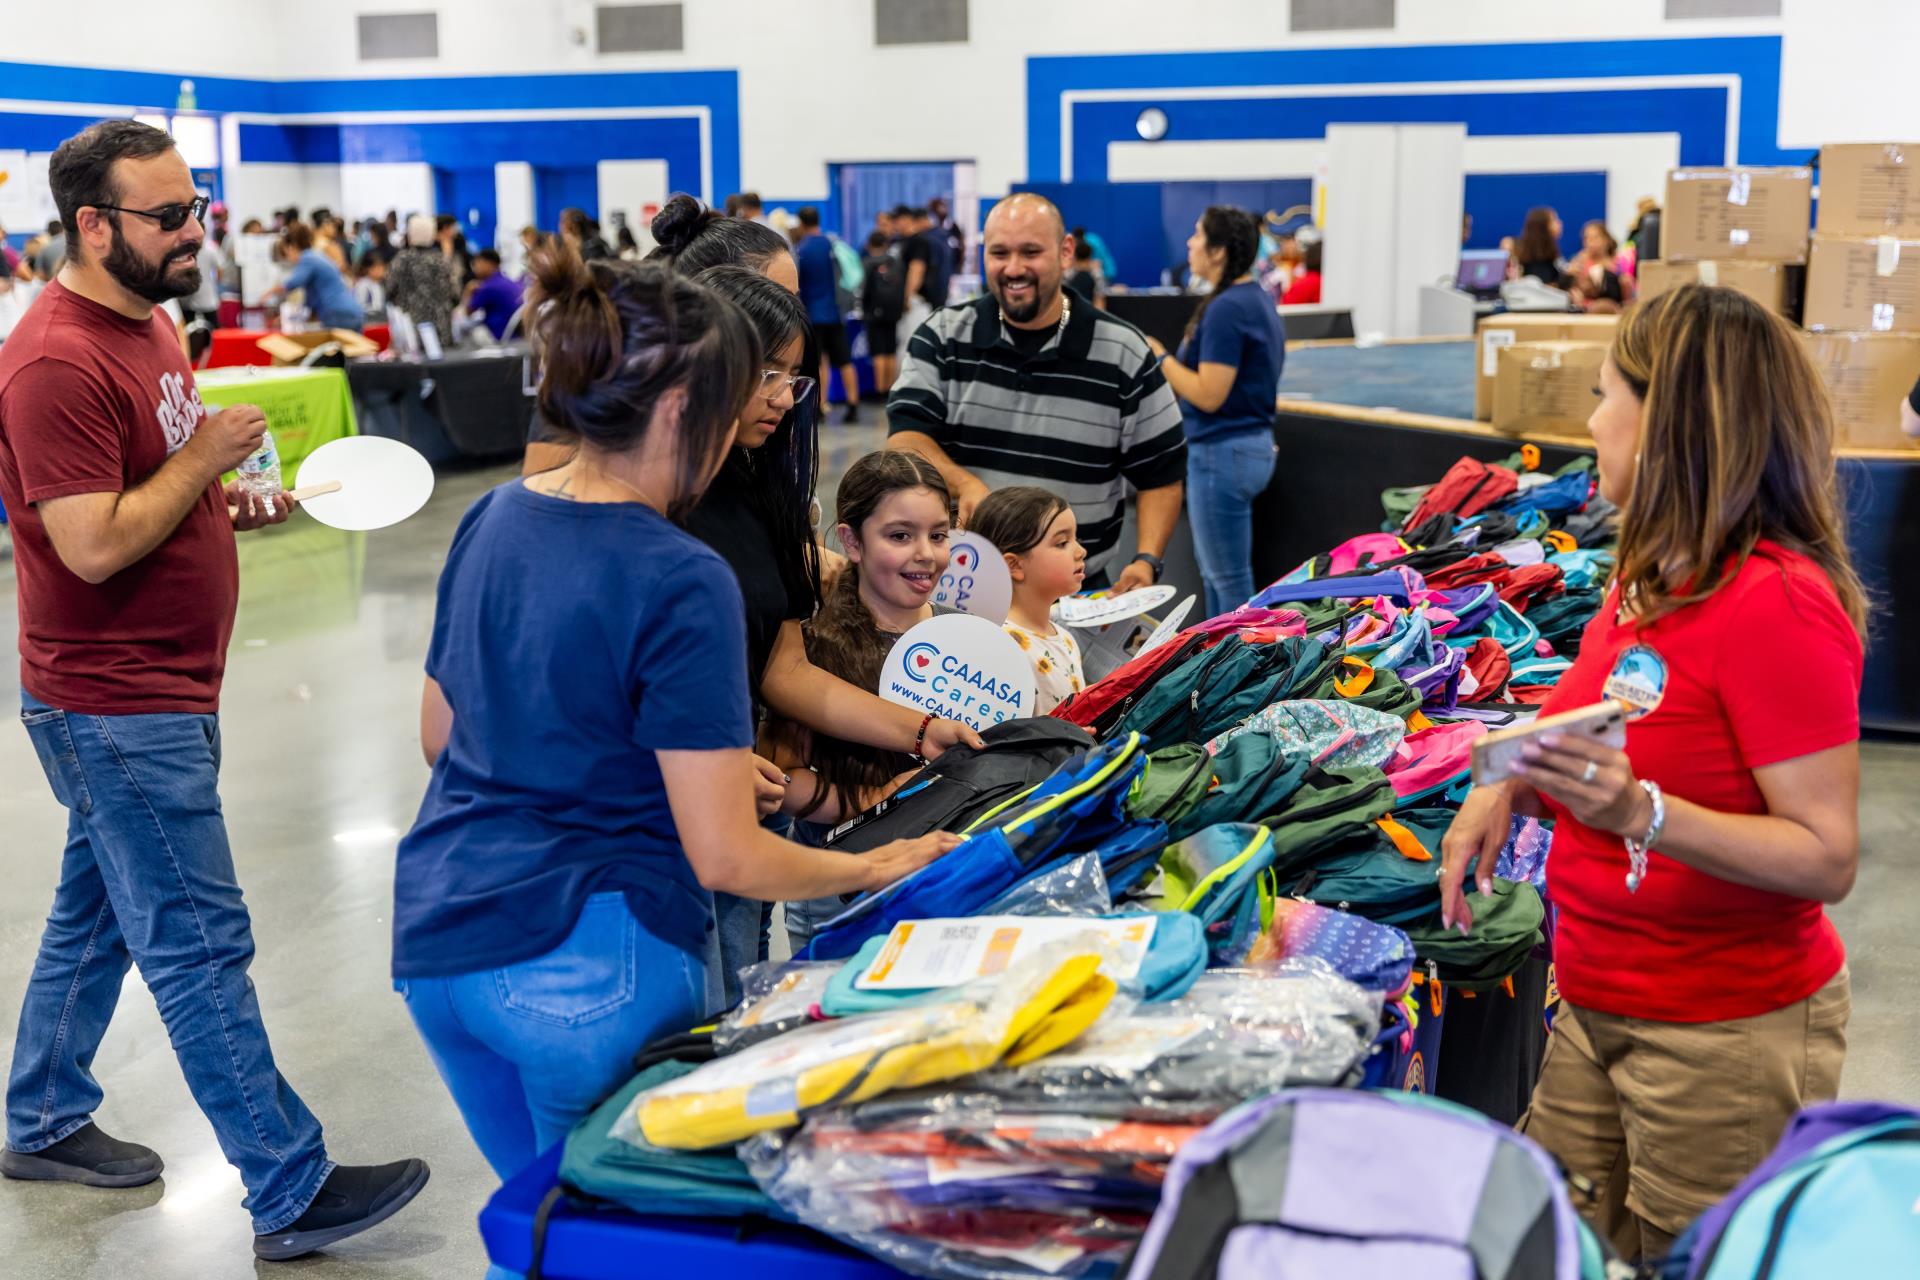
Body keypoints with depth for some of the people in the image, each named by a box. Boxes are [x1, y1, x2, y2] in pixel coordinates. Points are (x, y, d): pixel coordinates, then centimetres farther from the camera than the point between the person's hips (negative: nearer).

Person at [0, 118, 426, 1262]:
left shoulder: (146, 326, 12)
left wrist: (236, 506, 5)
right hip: (117, 709, -10)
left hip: (159, 698, 10)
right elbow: (93, 546, -26)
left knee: (98, 911, 21)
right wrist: (205, 454, -17)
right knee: (201, 945, -4)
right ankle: (294, 1195, 3)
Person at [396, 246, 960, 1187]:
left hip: (438, 941, 7)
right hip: (592, 963, -7)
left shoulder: (491, 520, 4)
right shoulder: (681, 584, -19)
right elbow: (723, 857, -18)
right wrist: (875, 869, -1)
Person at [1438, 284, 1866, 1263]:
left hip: (1729, 1035, -8)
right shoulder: (1650, 576, 6)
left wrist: (1642, 812, -34)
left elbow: (1826, 860, -22)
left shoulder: (1775, 603, -21)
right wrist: (1511, 787, 1)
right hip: (1598, 1009, 8)